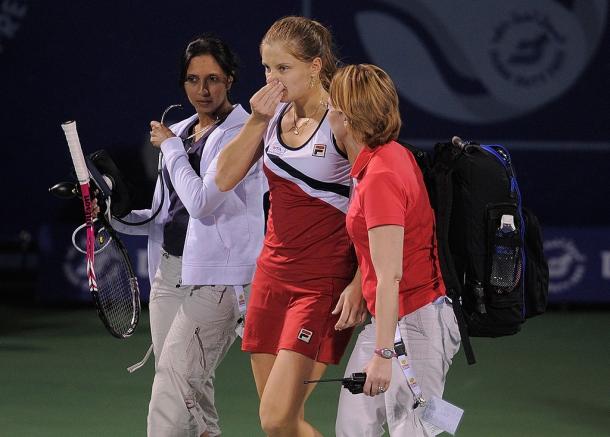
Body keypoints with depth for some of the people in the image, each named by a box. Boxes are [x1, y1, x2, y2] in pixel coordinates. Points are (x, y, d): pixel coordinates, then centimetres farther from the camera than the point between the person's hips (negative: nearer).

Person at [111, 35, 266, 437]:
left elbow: (202, 202, -17)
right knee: (193, 392, 4)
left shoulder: (242, 133, -6)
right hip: (169, 269, 7)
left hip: (217, 277, -7)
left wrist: (171, 147, -5)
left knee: (175, 377, -18)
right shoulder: (178, 133, 16)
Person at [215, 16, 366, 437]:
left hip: (325, 281, -7)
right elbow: (225, 178, 6)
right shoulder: (274, 113, 7)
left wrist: (359, 285, -19)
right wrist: (257, 121, -6)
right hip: (274, 272, 7)